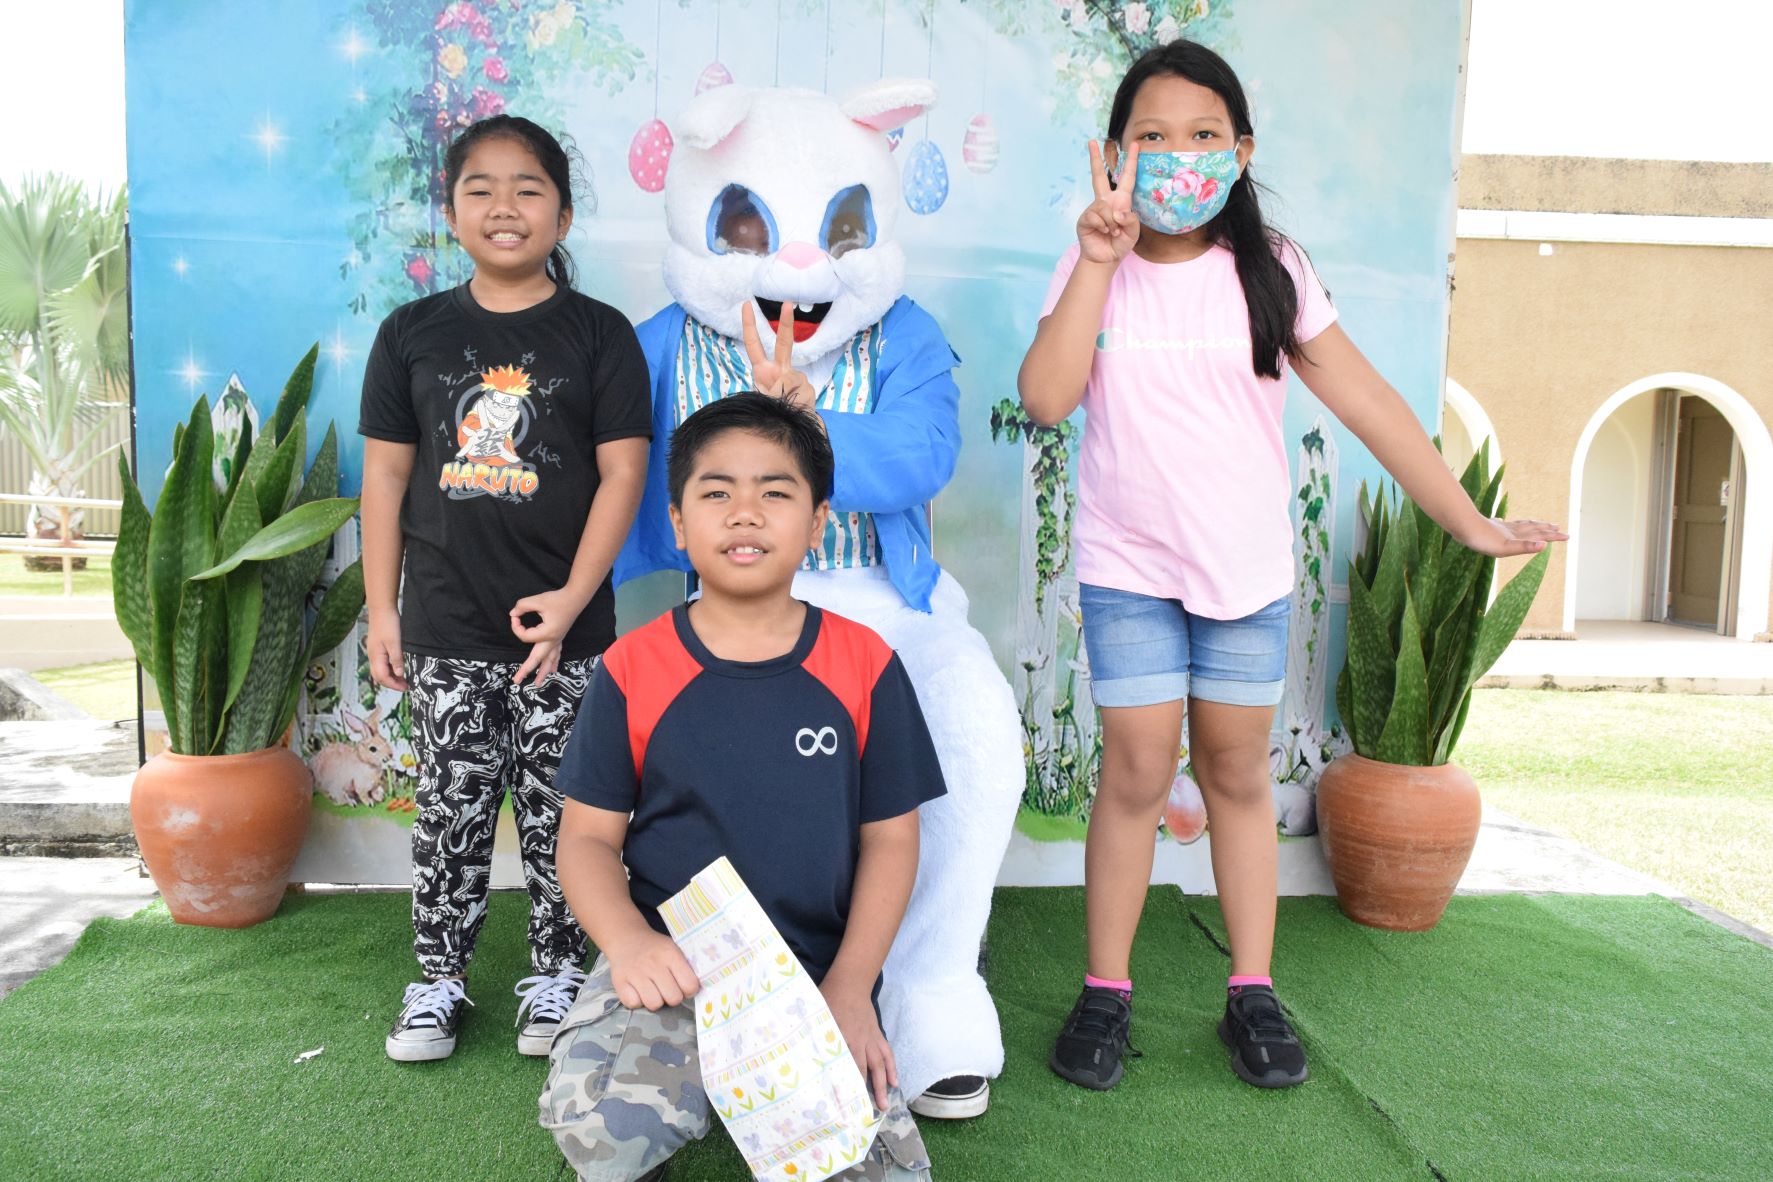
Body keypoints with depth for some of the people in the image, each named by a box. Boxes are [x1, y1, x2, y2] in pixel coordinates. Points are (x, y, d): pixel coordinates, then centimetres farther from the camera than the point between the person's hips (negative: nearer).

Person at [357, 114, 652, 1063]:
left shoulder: (598, 334, -1)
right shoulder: (413, 333, 6)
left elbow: (622, 472, -6)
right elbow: (385, 473, 8)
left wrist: (571, 599, -13)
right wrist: (381, 611, 4)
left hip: (562, 631, -1)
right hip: (445, 632, 2)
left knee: (559, 812, 7)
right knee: (450, 810, 10)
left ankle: (557, 976, 25)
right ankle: (438, 978, 26)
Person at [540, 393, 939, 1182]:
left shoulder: (863, 665, 0)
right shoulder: (633, 669, -1)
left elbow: (890, 836, 3)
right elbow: (588, 835, 2)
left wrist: (850, 985, -9)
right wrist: (629, 944, -18)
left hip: (816, 975, 1)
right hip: (672, 965, 0)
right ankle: (696, 1087, 7)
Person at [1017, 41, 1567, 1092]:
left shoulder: (1271, 273, 0)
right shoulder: (1094, 272, -1)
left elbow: (1367, 401, 2)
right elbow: (1046, 397, -17)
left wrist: (1467, 519, 2)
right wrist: (1099, 261, -18)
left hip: (1248, 567, 1)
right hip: (1128, 568, -1)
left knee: (1238, 773, 9)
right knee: (1138, 772, -2)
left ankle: (1254, 991, 23)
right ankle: (1106, 991, 14)